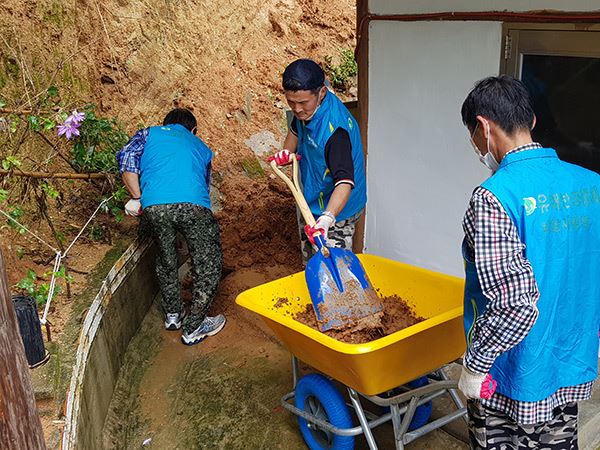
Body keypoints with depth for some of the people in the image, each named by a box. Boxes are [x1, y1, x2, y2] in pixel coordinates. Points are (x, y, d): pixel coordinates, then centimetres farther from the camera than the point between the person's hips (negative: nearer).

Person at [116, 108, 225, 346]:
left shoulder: (149, 133, 29)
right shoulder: (200, 147, 35)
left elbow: (126, 157, 10)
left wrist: (137, 198, 14)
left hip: (154, 206, 1)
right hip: (192, 204, -1)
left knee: (165, 260, 24)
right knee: (208, 264, 15)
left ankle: (173, 314, 41)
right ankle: (193, 327, 21)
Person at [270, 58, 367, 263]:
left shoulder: (335, 129, -36)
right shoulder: (306, 109, -8)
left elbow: (345, 181, -43)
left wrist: (327, 218, -57)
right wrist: (287, 151, -4)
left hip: (336, 208, -9)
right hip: (312, 204, 9)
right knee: (310, 263, 26)